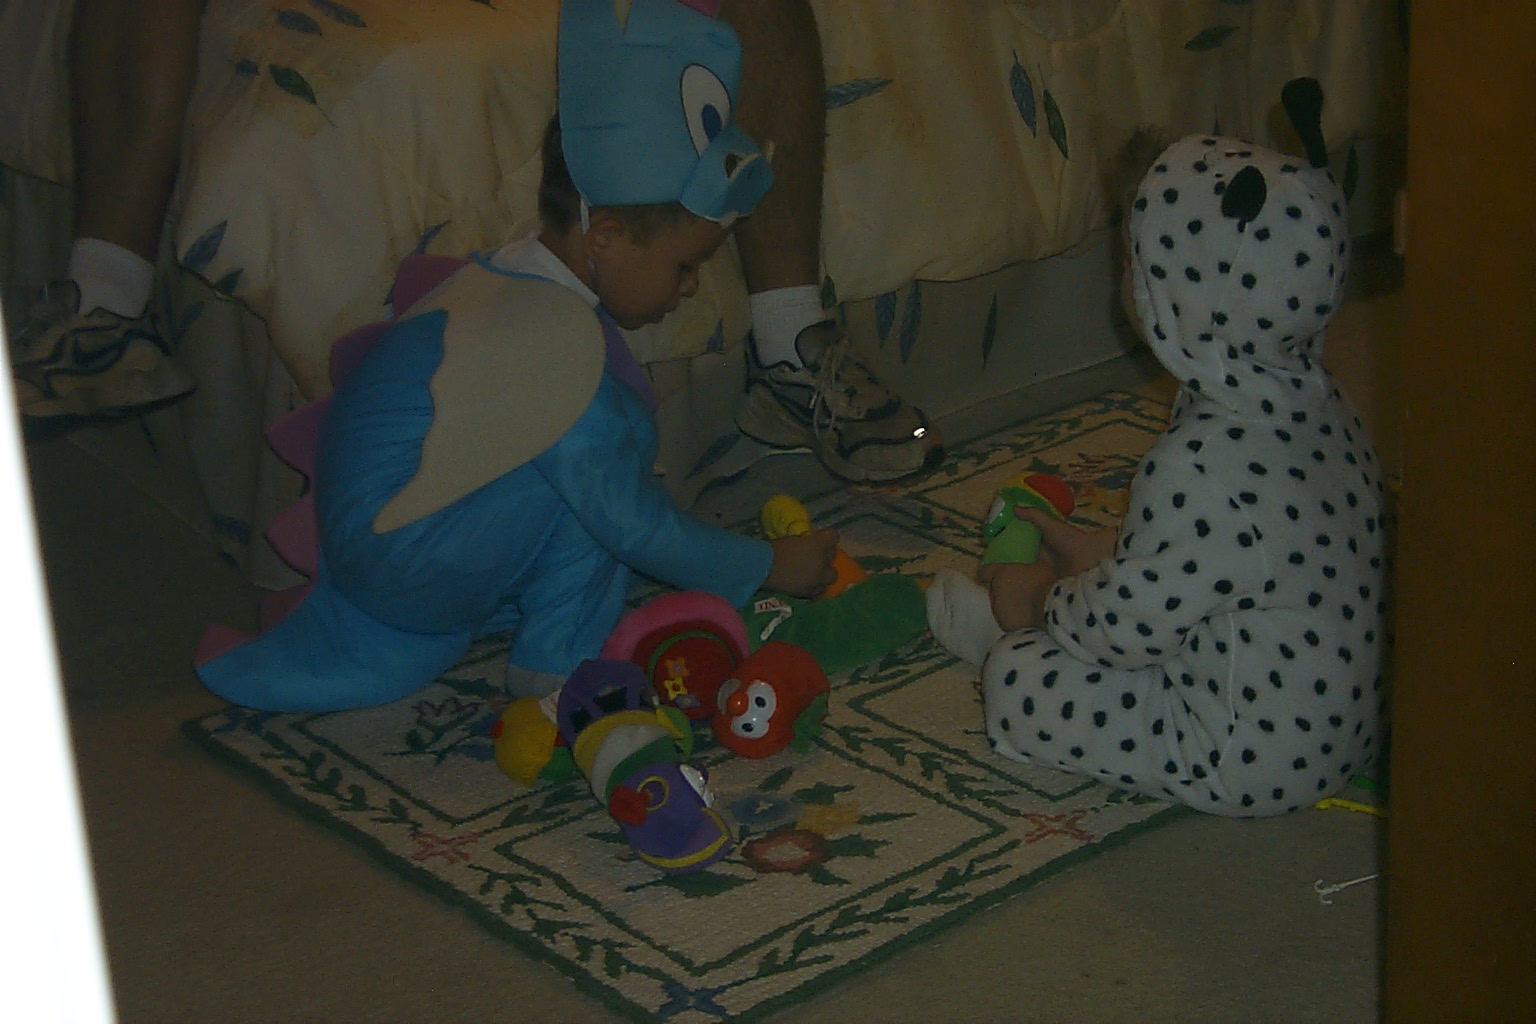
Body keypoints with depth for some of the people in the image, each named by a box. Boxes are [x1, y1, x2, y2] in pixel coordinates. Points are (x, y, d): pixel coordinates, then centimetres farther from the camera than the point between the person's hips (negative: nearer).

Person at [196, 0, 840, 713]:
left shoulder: (507, 281, 5)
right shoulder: (556, 346, -24)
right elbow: (635, 526, -20)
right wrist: (770, 567, -9)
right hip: (397, 565, -10)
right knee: (612, 430, -18)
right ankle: (556, 667, -6)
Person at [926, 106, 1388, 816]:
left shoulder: (1203, 469, -32)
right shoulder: (1311, 399, -3)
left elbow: (1128, 624, -19)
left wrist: (1045, 600, 0)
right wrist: (1096, 551, 16)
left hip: (1257, 763, -9)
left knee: (1021, 684, -1)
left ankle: (1002, 628, 27)